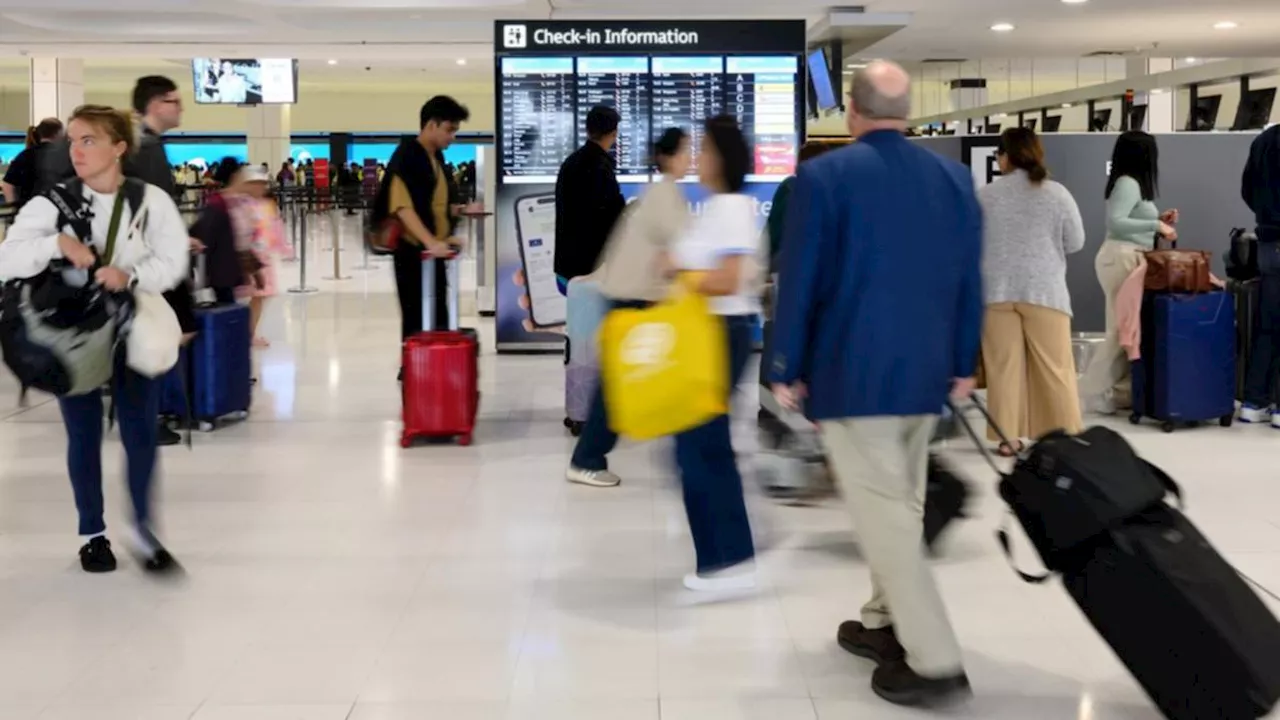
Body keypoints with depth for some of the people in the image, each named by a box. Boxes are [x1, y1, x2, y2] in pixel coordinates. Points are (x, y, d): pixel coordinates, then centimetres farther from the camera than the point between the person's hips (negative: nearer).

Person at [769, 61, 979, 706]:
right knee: (902, 506, 19)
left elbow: (798, 281, -10)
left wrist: (785, 369, -2)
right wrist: (962, 363, 18)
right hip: (923, 374, 6)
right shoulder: (955, 177, 4)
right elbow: (970, 282, 9)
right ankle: (888, 624, 31)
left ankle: (934, 661, -5)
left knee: (882, 515, -3)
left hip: (851, 375, -6)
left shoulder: (823, 176, -11)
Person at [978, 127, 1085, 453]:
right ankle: (1067, 435, 7)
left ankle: (1007, 438, 5)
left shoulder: (985, 196, 0)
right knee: (1054, 366, 4)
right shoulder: (1057, 193, 0)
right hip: (1043, 290, -1)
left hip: (997, 291, 1)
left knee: (1004, 366, 4)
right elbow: (1076, 242, 7)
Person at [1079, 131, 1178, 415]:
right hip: (1121, 258, -10)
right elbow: (1114, 222, -23)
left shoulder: (1134, 183, 16)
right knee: (1122, 327, -8)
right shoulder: (1128, 183, -13)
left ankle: (1119, 389, 8)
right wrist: (1155, 226, -21)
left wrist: (1158, 220, 12)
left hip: (1130, 258, 10)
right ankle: (1096, 391, -4)